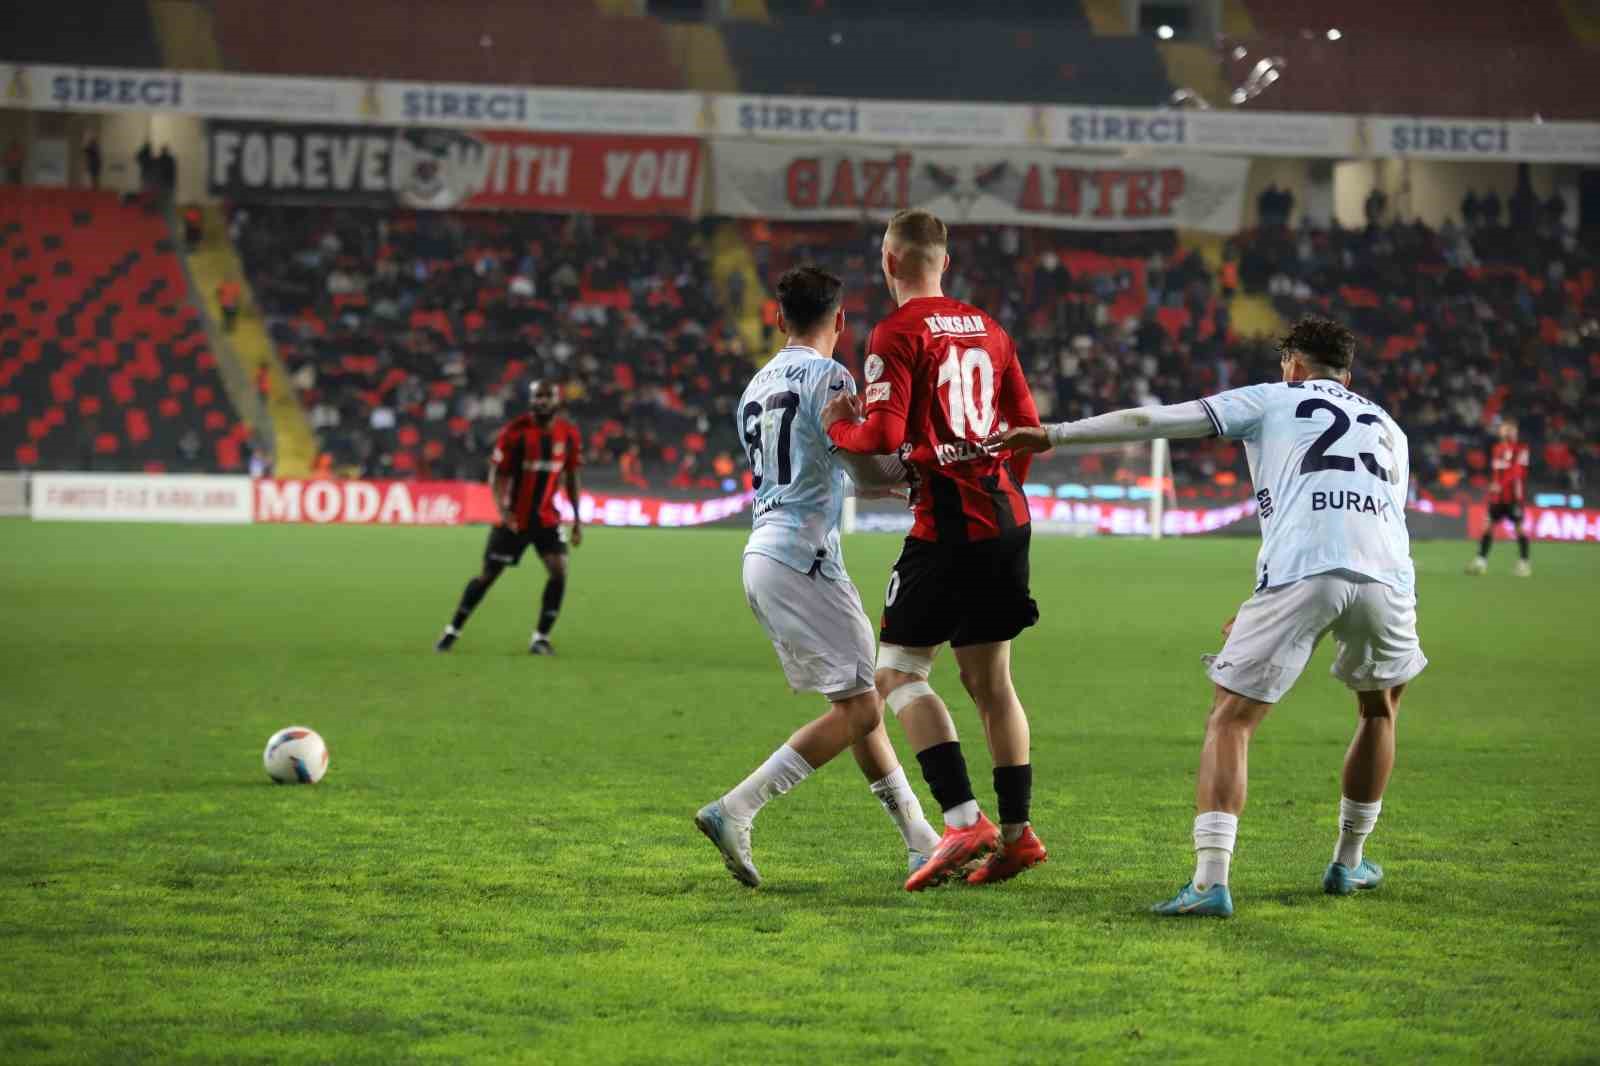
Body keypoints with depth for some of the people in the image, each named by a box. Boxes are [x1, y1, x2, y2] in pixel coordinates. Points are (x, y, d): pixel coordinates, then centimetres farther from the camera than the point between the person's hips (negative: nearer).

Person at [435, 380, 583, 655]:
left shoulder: (569, 434, -1)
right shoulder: (515, 432, -14)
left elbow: (570, 476, 11)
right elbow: (496, 473, -11)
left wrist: (577, 518, 9)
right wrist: (502, 509, -26)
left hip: (547, 517, 3)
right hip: (515, 518, -3)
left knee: (559, 571, -13)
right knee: (488, 575, 2)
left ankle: (541, 638, -3)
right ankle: (452, 631, 16)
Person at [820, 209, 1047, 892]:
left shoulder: (897, 334, -8)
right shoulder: (987, 330, 14)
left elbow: (884, 435, -18)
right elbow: (1026, 425, 17)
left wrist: (838, 426, 3)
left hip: (948, 522, -7)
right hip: (1006, 516, 7)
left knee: (898, 672, -2)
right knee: (989, 678, 13)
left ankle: (963, 820, -14)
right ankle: (1017, 831, 12)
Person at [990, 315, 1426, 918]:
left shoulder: (1271, 400, 20)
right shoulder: (1388, 430, 32)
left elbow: (1157, 421, 13)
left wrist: (1054, 435, 17)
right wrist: (1265, 611, 32)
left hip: (1298, 574, -4)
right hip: (1386, 574, 4)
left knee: (1229, 720, 4)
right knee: (1380, 706, 30)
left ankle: (1210, 880, -12)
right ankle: (1349, 863, 35)